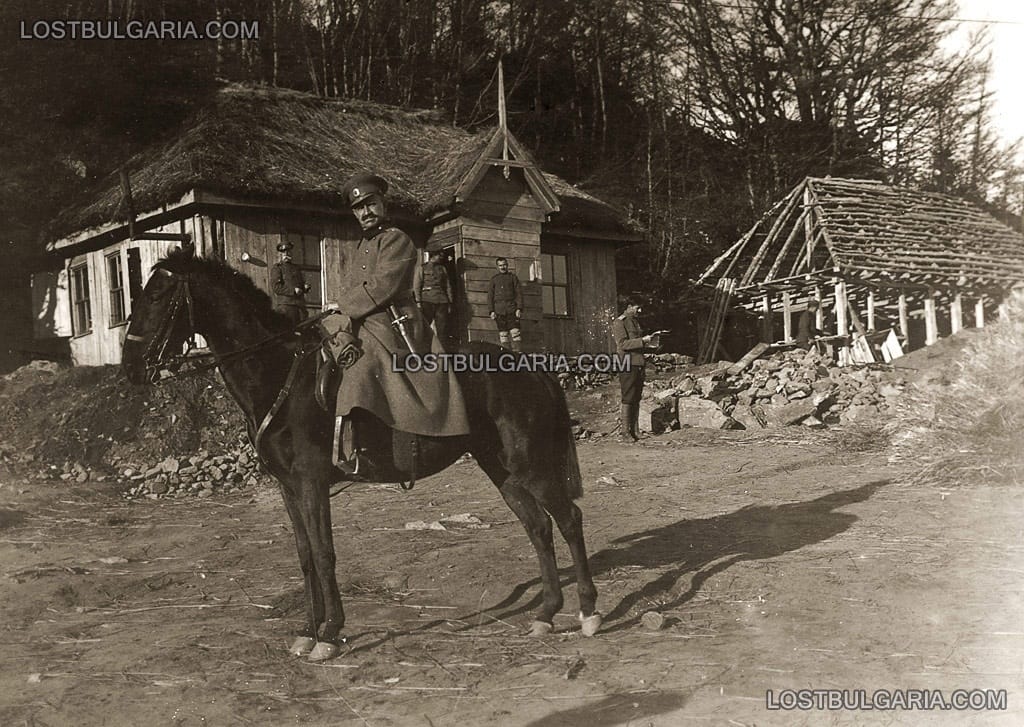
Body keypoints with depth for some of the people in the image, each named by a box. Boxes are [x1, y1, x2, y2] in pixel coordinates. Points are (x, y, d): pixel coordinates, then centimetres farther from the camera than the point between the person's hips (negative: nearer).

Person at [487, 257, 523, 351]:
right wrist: (491, 311, 0)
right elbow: (490, 296, 12)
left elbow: (519, 293, 7)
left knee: (515, 332, -11)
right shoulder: (494, 279, 15)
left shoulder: (512, 277, 12)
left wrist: (519, 308, -5)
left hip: (512, 309, -1)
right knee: (503, 334, -2)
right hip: (499, 310, 1)